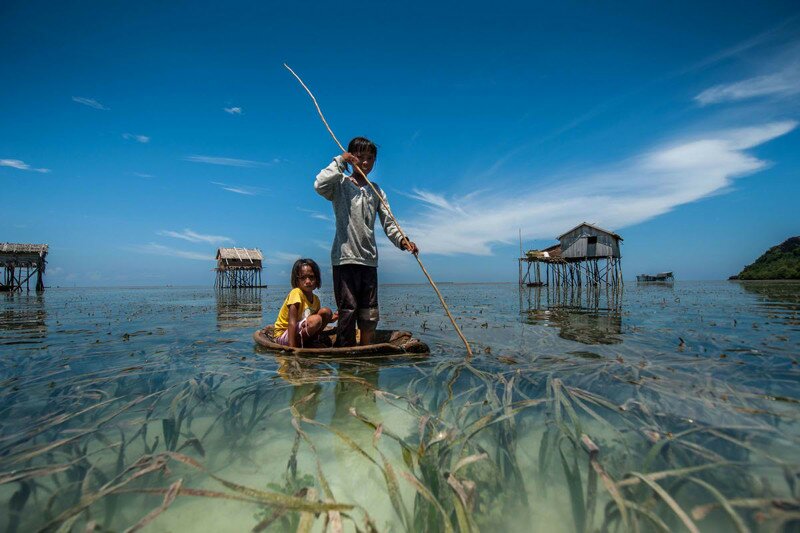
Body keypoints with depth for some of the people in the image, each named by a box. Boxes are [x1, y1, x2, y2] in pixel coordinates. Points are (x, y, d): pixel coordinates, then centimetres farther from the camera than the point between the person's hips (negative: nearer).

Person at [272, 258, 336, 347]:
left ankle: (309, 341, 1)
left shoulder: (315, 299, 3)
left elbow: (315, 323, 16)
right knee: (316, 319, -30)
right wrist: (292, 347, -33)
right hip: (283, 335, -8)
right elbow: (292, 322, -27)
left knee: (326, 311, -2)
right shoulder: (296, 293, -20)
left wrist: (328, 318, -1)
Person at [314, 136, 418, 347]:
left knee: (370, 314, 6)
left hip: (369, 259, 5)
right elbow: (320, 185, -20)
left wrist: (402, 240, -7)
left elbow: (388, 223, 11)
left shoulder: (376, 191, 17)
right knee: (348, 310, -4)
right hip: (345, 258, -4)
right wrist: (340, 161, -8)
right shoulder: (341, 184, 3)